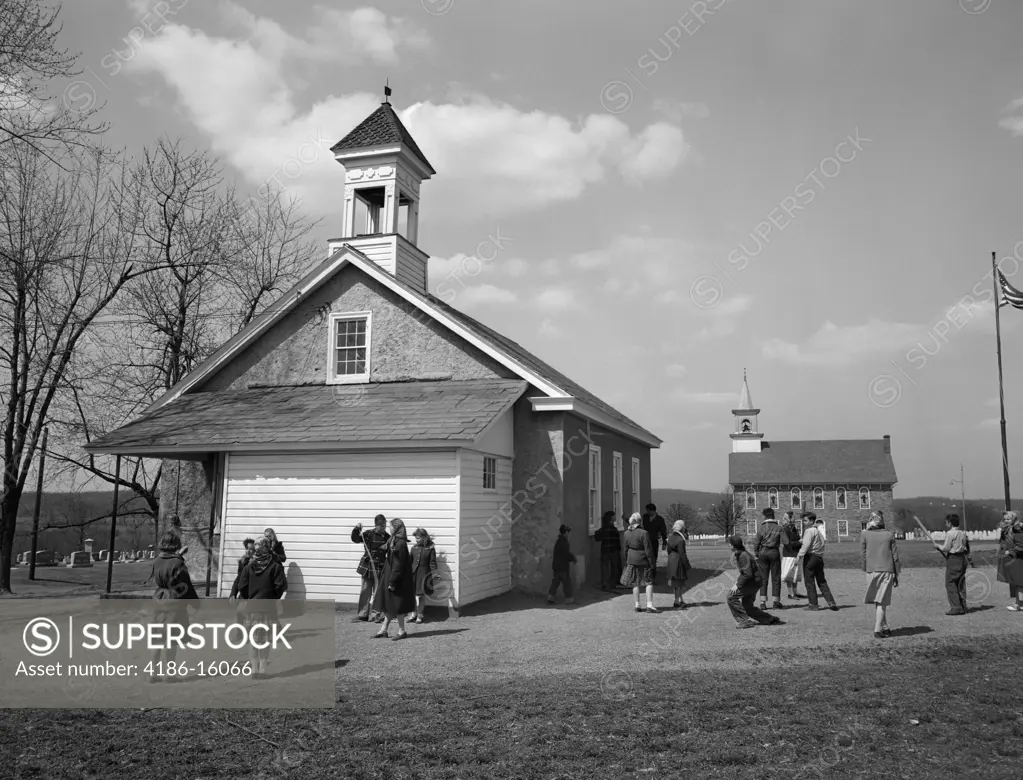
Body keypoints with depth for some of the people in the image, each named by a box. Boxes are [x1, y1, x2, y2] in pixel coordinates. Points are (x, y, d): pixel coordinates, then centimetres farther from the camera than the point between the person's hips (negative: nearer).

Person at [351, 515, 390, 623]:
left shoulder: (387, 537, 0)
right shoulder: (368, 534, -3)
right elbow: (355, 539, -3)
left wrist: (388, 547, -14)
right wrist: (357, 529, -17)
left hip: (380, 568, 0)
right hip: (367, 566, 0)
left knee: (378, 592, 3)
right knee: (365, 591, 6)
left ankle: (376, 614, 11)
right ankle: (362, 614, 14)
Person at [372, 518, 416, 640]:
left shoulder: (400, 544, -21)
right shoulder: (393, 541, 8)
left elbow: (398, 565, -22)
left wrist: (392, 582, -21)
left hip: (398, 580, -9)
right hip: (390, 577, 9)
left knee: (395, 606, 1)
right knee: (389, 606, 14)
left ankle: (402, 631, 12)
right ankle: (383, 630, 21)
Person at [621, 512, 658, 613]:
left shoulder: (627, 533, 0)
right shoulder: (643, 533, -17)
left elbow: (626, 548, 8)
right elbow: (648, 550, -15)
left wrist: (626, 561, 17)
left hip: (632, 560, 5)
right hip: (643, 560, -5)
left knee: (635, 583, 11)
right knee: (649, 582, 5)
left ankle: (637, 605, 13)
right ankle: (649, 605, -1)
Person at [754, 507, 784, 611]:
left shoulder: (761, 528, -3)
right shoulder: (778, 528, -2)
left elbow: (756, 543, -2)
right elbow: (782, 542, -3)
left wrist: (756, 556, 6)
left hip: (763, 552, 1)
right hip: (774, 552, -1)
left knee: (763, 578, 6)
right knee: (776, 578, 7)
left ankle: (763, 602, 3)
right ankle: (776, 601, 9)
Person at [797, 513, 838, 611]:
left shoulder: (809, 531, -11)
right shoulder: (819, 531, 17)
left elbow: (806, 545, -21)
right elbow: (823, 544, 18)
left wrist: (799, 556, -23)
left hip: (810, 557, -9)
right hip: (819, 558, 9)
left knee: (810, 582, -1)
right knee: (822, 582, 15)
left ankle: (813, 605, 0)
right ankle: (831, 603, 11)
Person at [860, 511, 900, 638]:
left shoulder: (864, 534, 0)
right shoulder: (889, 535, 2)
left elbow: (862, 555, -2)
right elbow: (895, 557, 3)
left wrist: (866, 570, 9)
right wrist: (896, 575, 9)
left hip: (872, 571, 0)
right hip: (887, 570, 0)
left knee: (877, 601, 13)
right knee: (882, 601, 2)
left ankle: (884, 628, 18)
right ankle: (878, 629, -5)